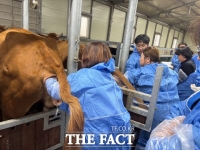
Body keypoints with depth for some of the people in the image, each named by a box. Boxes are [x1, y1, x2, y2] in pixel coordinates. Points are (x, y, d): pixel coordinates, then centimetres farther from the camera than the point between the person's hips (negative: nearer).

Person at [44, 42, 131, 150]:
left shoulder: (80, 76, -10)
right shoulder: (109, 77, 11)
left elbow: (56, 91, 0)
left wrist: (48, 78, 20)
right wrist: (63, 103, 16)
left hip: (97, 134, -6)